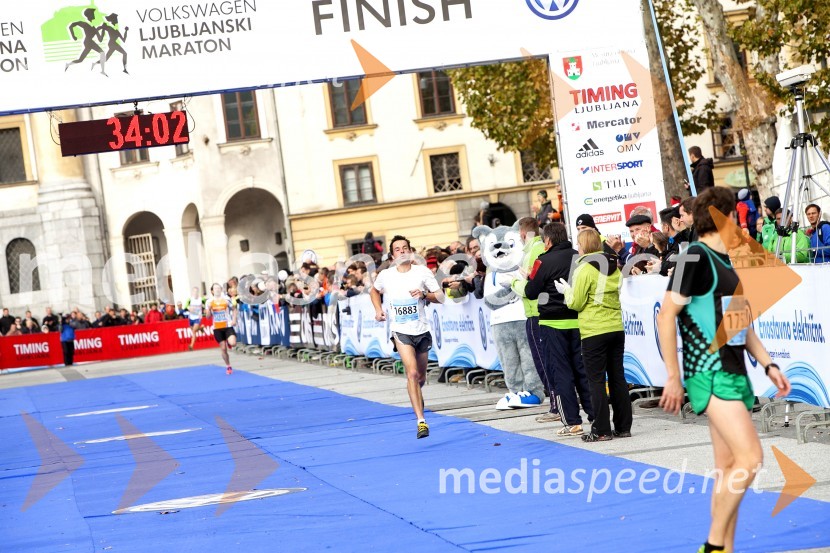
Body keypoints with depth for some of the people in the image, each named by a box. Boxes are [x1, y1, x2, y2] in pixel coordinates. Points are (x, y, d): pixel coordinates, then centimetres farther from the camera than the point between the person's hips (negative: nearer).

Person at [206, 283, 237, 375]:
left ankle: (228, 342, 14)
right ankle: (228, 367, 20)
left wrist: (234, 320, -5)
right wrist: (209, 309, -15)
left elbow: (234, 309, 9)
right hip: (217, 328, 1)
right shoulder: (209, 302, 1)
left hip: (228, 326, -1)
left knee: (232, 343, -24)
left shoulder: (226, 299, -2)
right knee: (223, 349, 4)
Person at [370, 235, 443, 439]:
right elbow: (374, 290, 20)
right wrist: (378, 309, 5)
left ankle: (417, 397, 53)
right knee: (412, 373, -20)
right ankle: (421, 421, -22)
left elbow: (441, 297, -3)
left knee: (421, 377, 15)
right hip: (401, 331, -2)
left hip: (422, 330, 2)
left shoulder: (423, 272, -4)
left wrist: (424, 294, -20)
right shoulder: (385, 276, -2)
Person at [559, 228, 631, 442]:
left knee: (596, 380, -1)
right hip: (616, 328, 7)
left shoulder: (585, 268, -10)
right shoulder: (613, 266, 10)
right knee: (617, 378, 10)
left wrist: (566, 290, 10)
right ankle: (623, 427, 13)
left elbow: (576, 303, -10)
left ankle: (601, 430, -1)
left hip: (594, 331, -6)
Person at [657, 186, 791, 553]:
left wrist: (767, 364, 16)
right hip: (710, 374, -9)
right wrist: (673, 378, -15)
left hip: (735, 372, 9)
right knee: (750, 457, -16)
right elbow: (666, 316, -14)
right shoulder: (695, 257, -10)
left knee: (729, 467, 8)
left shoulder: (730, 262, 16)